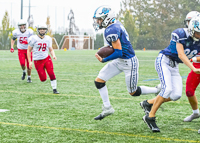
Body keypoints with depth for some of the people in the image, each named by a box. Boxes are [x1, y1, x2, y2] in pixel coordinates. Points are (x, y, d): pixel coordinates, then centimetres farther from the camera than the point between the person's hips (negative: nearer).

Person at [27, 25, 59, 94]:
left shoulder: (48, 39, 4)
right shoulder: (34, 39, -6)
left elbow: (51, 49, 13)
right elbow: (29, 50, -1)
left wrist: (53, 55, -9)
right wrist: (30, 62, -7)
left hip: (46, 58, 2)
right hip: (38, 61, -2)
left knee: (51, 74, -16)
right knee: (43, 79, -5)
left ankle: (54, 89, -2)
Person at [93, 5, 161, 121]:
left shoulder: (111, 31, -25)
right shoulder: (116, 24, 2)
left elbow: (118, 53, -26)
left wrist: (103, 60, -18)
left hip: (129, 62, -10)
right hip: (119, 61, 10)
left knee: (133, 92, 6)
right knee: (99, 81, 4)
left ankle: (158, 90, 25)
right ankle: (107, 108, 14)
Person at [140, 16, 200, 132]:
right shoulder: (181, 34, -20)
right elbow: (181, 54, -26)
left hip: (174, 66, 7)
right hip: (164, 61, -7)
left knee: (176, 95, -7)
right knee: (167, 89, -24)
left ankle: (148, 103, 13)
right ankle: (150, 117, -12)